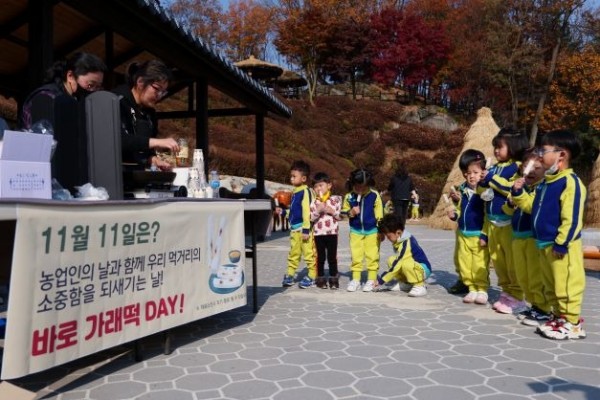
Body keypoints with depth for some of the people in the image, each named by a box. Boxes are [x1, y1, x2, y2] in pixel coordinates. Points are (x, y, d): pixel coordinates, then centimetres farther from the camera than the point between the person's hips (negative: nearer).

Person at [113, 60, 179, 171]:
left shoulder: (150, 112, 11)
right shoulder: (118, 101, -10)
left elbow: (145, 149, 13)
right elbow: (117, 140, -25)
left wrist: (154, 160, -8)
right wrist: (157, 142, -30)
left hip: (137, 172, 7)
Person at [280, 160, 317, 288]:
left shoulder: (305, 191, -13)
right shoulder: (295, 192, 14)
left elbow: (306, 211, -18)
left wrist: (306, 230, -20)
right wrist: (283, 211, 16)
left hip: (303, 228, -9)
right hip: (294, 228, 9)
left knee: (308, 253, 0)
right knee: (293, 253, 15)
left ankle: (311, 276, 9)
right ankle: (290, 275, 23)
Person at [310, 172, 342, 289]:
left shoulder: (335, 199, 2)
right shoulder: (314, 202, 2)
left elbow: (340, 216, 2)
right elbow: (311, 218, -4)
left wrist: (332, 211, -15)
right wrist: (318, 211, -19)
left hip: (332, 232, 0)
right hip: (318, 233, 1)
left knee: (332, 256, 5)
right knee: (321, 257, 7)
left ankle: (334, 279, 15)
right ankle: (320, 279, 16)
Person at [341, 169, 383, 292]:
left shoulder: (375, 195, -10)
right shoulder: (349, 196, -8)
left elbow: (379, 214, -4)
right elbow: (343, 210, 5)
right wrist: (350, 212, -16)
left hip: (372, 231, -1)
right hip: (355, 231, 1)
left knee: (372, 256, 4)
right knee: (355, 256, 6)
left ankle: (371, 280, 15)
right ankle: (355, 279, 18)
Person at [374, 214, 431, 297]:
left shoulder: (406, 243, -26)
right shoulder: (399, 241, 0)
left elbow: (397, 265, -27)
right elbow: (397, 261, 11)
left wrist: (381, 280, -23)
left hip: (423, 269, -9)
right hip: (412, 264, 9)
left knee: (406, 263, -36)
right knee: (391, 260, -7)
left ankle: (420, 286, -14)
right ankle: (405, 282, 7)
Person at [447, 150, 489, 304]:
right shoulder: (462, 190, 6)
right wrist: (454, 214, -1)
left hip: (478, 235, -6)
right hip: (463, 235, 6)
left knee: (480, 265, 1)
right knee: (464, 264, 11)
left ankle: (482, 290, 15)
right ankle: (472, 288, 23)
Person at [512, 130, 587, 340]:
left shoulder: (570, 182, -17)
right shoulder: (545, 182, 13)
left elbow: (572, 218, -20)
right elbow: (533, 207, 20)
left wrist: (561, 243, -21)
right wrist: (518, 194, 7)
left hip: (561, 246, -10)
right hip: (544, 244, 10)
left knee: (565, 284, -2)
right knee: (550, 284, 18)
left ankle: (571, 322, 8)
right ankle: (558, 315, 30)